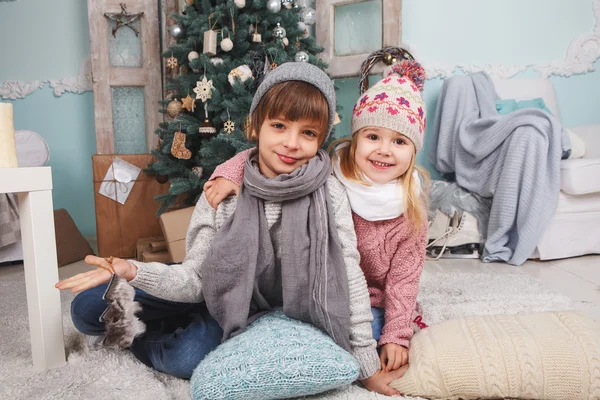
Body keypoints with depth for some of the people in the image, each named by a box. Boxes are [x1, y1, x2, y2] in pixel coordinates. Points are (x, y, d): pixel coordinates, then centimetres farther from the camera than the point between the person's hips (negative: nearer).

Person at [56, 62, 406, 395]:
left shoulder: (330, 195, -23)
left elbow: (350, 278, -19)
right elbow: (194, 278, -17)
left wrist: (370, 367, -16)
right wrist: (132, 271, -36)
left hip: (267, 308, -1)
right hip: (218, 292, 2)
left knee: (187, 359, -28)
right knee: (87, 308, -1)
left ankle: (137, 341, 7)